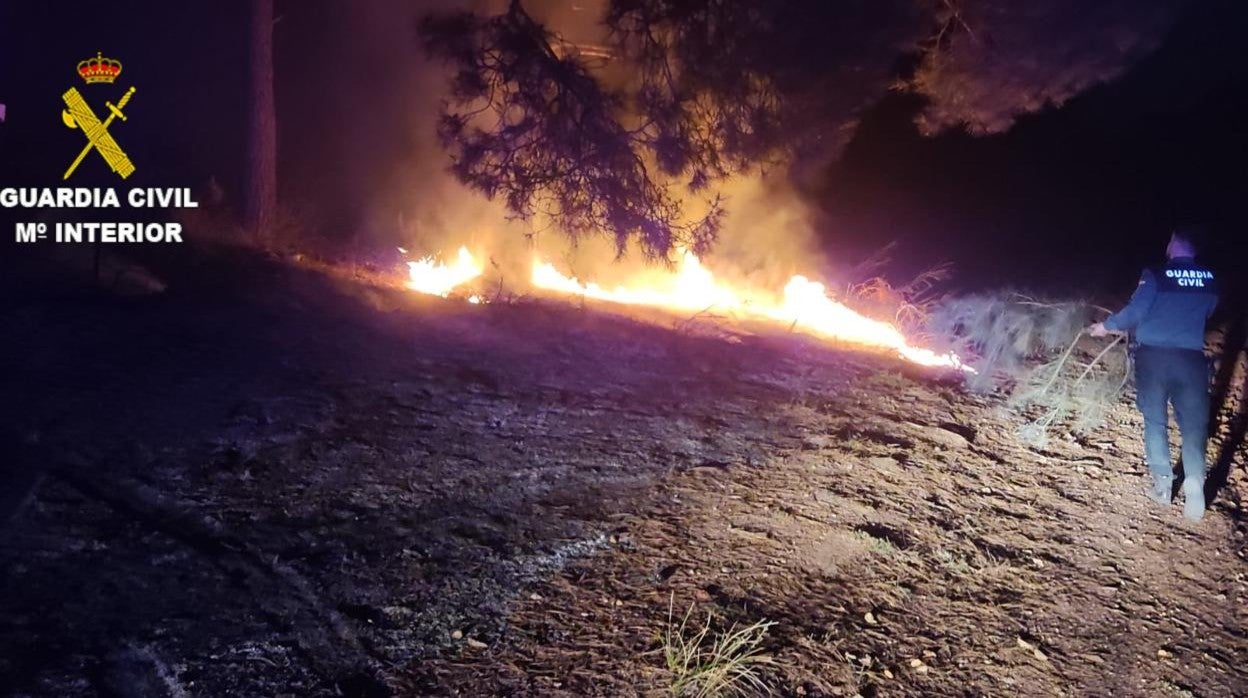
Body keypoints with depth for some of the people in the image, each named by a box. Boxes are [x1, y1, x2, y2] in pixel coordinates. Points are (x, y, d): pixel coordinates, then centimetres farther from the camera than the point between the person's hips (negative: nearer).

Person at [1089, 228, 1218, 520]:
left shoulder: (1156, 275, -8)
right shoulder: (1210, 281, 4)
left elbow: (1135, 310, -11)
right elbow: (1204, 315, 17)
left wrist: (1107, 326, 5)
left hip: (1153, 355, -1)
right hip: (1191, 357, 1)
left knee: (1155, 420, 12)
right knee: (1193, 422, 5)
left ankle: (1163, 482, 11)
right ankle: (1194, 480, -13)